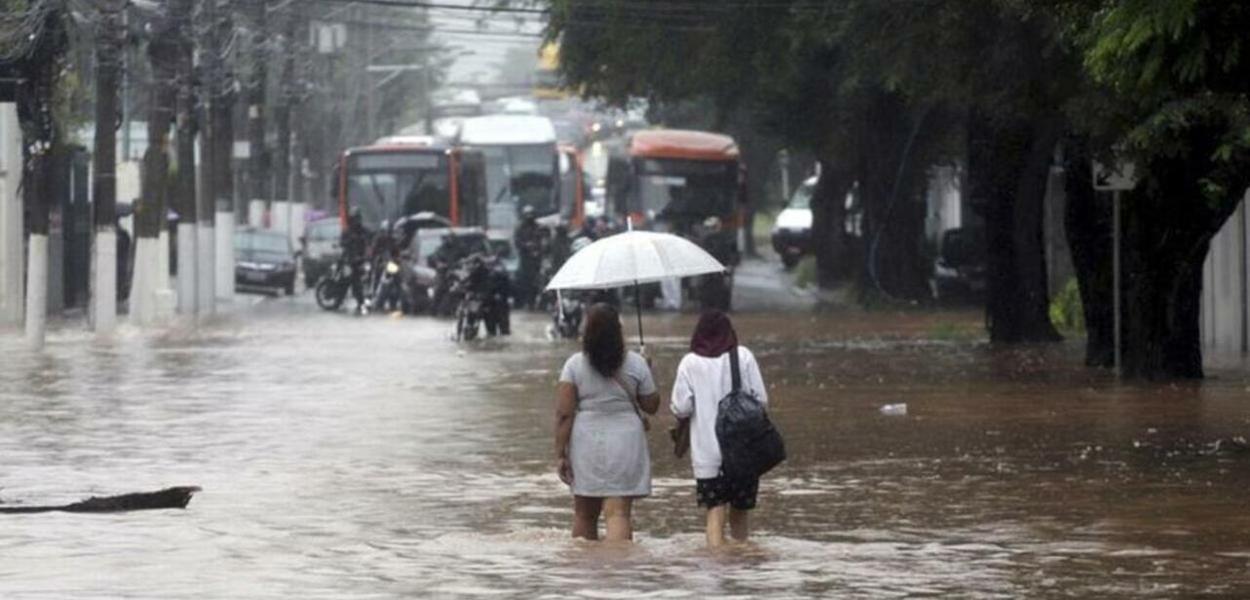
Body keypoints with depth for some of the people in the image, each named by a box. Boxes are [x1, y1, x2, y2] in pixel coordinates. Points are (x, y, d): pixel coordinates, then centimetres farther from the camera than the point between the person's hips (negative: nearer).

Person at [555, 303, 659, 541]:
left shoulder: (574, 365, -4)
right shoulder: (635, 364, -3)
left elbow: (563, 414, -7)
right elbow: (651, 406, 6)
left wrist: (561, 454, -3)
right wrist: (646, 375, 21)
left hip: (585, 444, 1)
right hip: (625, 442, -1)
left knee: (584, 515, 15)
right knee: (619, 513, -6)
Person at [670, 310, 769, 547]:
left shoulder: (690, 363, -3)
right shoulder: (743, 357, -1)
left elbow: (681, 408, -5)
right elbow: (761, 400, -1)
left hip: (707, 454, -1)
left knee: (715, 513, -2)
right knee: (739, 513, 15)